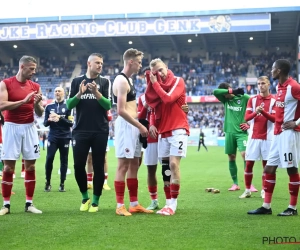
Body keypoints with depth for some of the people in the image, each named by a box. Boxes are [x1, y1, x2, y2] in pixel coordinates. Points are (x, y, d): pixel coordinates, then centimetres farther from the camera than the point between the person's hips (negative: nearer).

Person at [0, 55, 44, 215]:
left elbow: (40, 113, 9)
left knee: (30, 166, 3)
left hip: (29, 128, 4)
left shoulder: (35, 87, 8)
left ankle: (29, 203, 10)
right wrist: (24, 101, -20)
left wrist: (37, 103, -12)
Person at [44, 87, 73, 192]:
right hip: (52, 137, 1)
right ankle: (48, 183, 3)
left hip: (65, 137, -1)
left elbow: (71, 123, -4)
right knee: (49, 158, -8)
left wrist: (60, 118, -18)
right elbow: (45, 123, 9)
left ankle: (62, 184, 11)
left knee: (64, 160, 3)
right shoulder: (49, 106, 8)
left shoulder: (68, 106, 1)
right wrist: (49, 120, -13)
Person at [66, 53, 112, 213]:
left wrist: (96, 93, -20)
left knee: (98, 167, 2)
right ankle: (85, 197, 20)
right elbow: (69, 105, 2)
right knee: (78, 165, 0)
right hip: (80, 131, 1)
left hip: (100, 131, -1)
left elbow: (108, 105, -6)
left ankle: (95, 201, 12)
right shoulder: (77, 81, 7)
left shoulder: (105, 82, 4)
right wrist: (80, 93, -14)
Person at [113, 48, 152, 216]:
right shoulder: (121, 80, -13)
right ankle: (120, 206, -2)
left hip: (133, 126, 10)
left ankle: (134, 204, 17)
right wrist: (140, 126, -16)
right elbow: (121, 110, -21)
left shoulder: (128, 80, 17)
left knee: (134, 165, 11)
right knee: (123, 166, -7)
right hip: (126, 126, -10)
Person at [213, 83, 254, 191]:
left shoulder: (244, 98, -2)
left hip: (241, 132, -4)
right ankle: (235, 184, 15)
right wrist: (232, 91, -16)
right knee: (231, 158, 6)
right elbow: (215, 92, -8)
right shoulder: (225, 99, 8)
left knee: (245, 155, -15)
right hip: (229, 132, 4)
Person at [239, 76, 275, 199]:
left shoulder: (274, 100, 0)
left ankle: (264, 190, 12)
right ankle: (247, 190, 11)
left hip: (267, 137, -2)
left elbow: (275, 119, -7)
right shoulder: (252, 99, 8)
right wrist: (255, 112, -19)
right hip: (253, 137, 2)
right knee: (249, 163, 1)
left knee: (266, 164, 3)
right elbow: (246, 117, 0)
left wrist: (263, 112, -23)